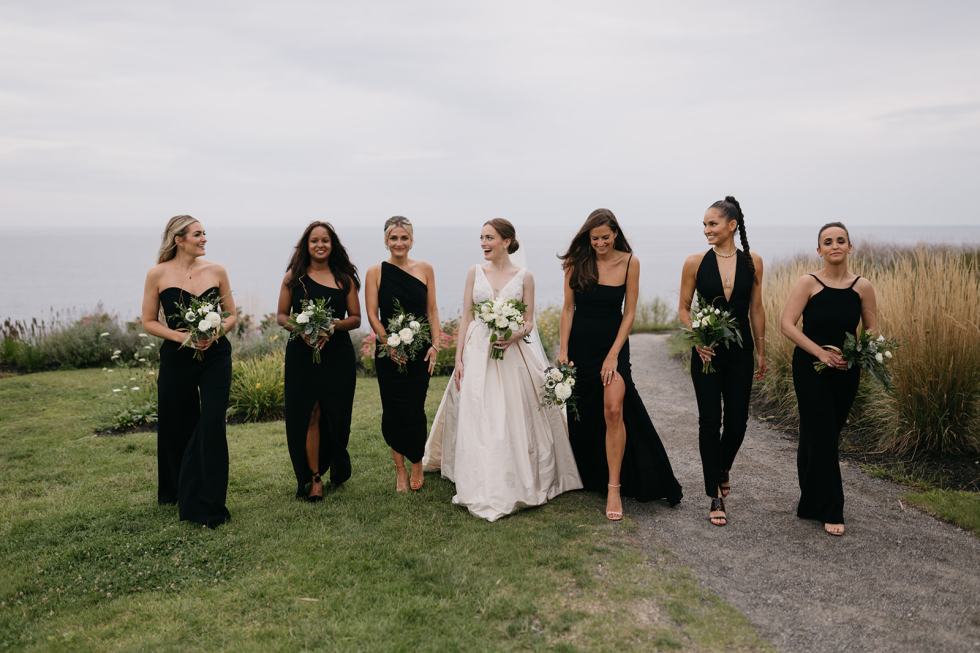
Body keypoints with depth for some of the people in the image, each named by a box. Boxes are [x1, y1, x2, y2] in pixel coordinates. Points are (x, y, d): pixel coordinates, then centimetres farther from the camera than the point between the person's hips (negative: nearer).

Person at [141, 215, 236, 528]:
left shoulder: (216, 271, 1)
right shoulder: (158, 274, -4)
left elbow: (231, 315, 8)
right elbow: (148, 322, 1)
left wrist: (217, 332, -12)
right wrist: (182, 336, -14)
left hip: (215, 357, 0)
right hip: (177, 359, 0)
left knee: (212, 426, -8)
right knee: (177, 427, 13)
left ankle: (208, 505, 2)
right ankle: (175, 491, 39)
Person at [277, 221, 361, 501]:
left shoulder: (345, 278, 5)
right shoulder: (294, 276, 5)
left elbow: (356, 318, 4)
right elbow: (281, 316, 6)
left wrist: (333, 325, -15)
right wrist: (301, 329, -14)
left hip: (338, 355, 0)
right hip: (302, 354, 0)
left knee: (335, 415, 7)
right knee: (307, 415, -1)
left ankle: (338, 465, 34)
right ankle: (313, 477, 11)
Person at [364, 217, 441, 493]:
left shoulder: (425, 269, 4)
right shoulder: (376, 272, 0)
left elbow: (432, 310, 5)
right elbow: (372, 315, -3)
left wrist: (434, 345, -4)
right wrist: (389, 345, -12)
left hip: (420, 352, 1)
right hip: (389, 352, 0)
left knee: (415, 409, 0)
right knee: (394, 410, 4)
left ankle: (417, 464, 24)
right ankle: (400, 469, 20)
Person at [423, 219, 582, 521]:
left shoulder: (524, 276, 2)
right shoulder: (475, 272, 7)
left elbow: (530, 321, 4)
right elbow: (466, 317, 6)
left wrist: (515, 335, -18)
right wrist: (458, 359, 0)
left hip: (514, 353, -1)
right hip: (477, 352, 1)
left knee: (515, 419, 1)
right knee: (478, 420, -1)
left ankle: (516, 484, 16)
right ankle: (484, 490, 7)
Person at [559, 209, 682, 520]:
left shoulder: (630, 262, -5)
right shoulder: (576, 262, -2)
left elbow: (629, 313, -4)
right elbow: (568, 309, 0)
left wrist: (613, 354, -10)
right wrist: (563, 351, -6)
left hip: (613, 344, -2)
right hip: (580, 344, 2)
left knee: (613, 411, -17)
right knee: (579, 414, 10)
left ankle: (614, 488, -8)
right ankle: (584, 477, 33)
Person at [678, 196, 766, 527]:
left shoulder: (752, 261, 1)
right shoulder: (695, 262, -4)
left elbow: (756, 309, 8)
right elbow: (684, 308, 2)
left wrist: (761, 352, 10)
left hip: (740, 351, 2)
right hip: (707, 351, -2)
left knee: (737, 419, 8)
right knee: (709, 420, -2)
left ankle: (723, 468, 40)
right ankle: (716, 496, 8)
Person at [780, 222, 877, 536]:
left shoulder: (863, 286, 1)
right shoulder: (808, 283, -8)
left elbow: (872, 329, 8)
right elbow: (787, 324, -14)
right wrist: (820, 352, -21)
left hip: (845, 370, 4)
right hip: (810, 367, -3)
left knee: (829, 435, 13)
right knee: (821, 436, -4)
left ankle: (812, 504, 30)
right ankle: (830, 510, 7)